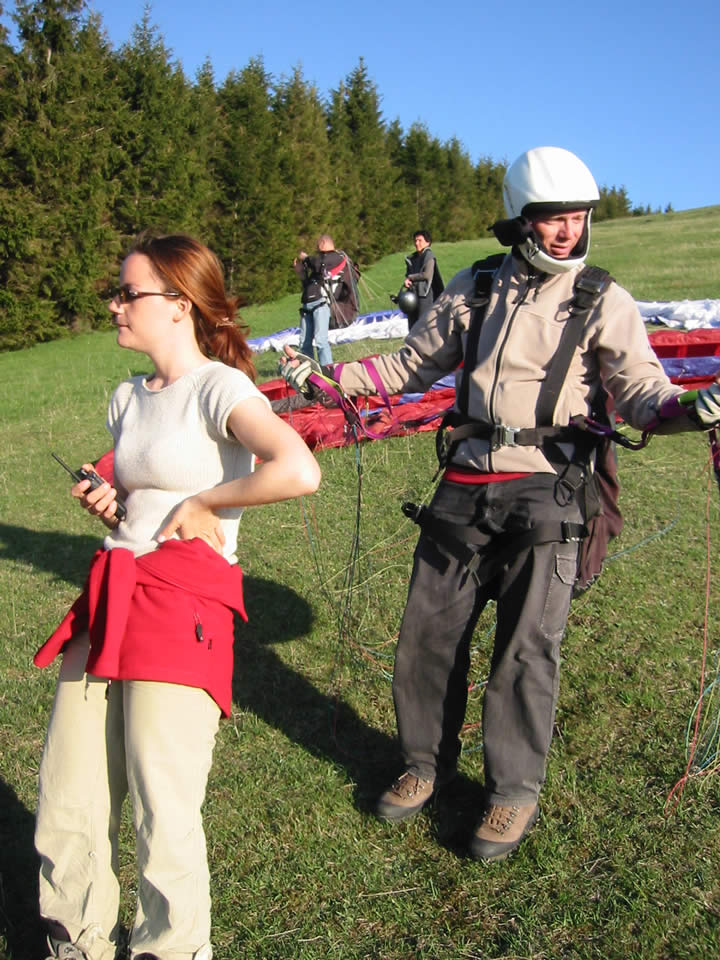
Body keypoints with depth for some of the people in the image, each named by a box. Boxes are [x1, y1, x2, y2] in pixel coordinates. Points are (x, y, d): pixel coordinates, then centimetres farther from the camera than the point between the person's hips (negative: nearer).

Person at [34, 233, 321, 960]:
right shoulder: (127, 398, 16)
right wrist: (104, 505, 4)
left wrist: (202, 501, -13)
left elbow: (299, 471, -26)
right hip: (109, 600, 7)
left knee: (163, 815, 1)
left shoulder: (216, 386, -8)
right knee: (66, 810, 11)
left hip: (183, 606, -7)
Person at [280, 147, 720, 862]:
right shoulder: (475, 288, 10)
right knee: (428, 631, 8)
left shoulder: (604, 303, 2)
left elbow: (642, 395, -5)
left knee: (526, 647, -1)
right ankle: (425, 764, 31)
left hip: (545, 493, -3)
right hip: (465, 486, 3)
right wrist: (325, 379, 11)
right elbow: (412, 366, 17)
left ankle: (513, 792, 21)